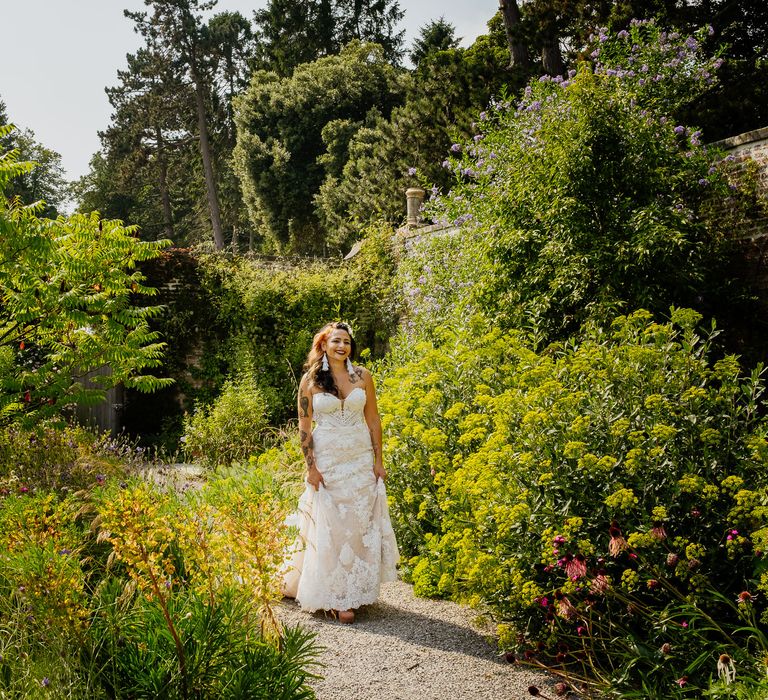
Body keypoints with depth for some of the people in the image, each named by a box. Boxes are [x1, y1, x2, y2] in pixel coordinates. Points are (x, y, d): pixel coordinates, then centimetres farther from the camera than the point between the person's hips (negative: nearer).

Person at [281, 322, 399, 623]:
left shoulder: (362, 376, 4)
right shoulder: (310, 380, -1)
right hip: (327, 460, -2)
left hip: (360, 459, 2)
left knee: (361, 525, 5)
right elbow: (304, 426, -1)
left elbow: (373, 420, 7)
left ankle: (356, 588, 18)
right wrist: (310, 466, -8)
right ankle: (336, 598, 5)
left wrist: (378, 460, 3)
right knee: (332, 528, -1)